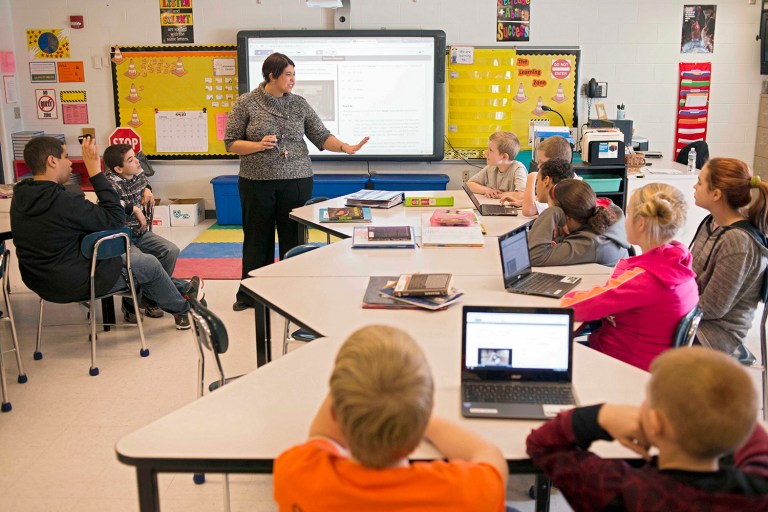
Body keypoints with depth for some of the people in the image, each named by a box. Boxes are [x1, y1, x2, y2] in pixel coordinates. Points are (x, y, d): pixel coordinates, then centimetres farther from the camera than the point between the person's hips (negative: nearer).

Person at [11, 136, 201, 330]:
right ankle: (182, 309, 38)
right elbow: (115, 219, -22)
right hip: (75, 284, -9)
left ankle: (175, 291, 40)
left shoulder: (20, 198, -4)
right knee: (151, 264, 13)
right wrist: (96, 172, -22)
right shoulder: (64, 202, -32)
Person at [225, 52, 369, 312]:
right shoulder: (246, 103, -2)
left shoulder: (299, 104, 5)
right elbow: (231, 142, -1)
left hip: (296, 181, 2)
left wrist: (345, 147, -15)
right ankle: (249, 295, 21)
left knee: (293, 239, 5)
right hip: (257, 182, -1)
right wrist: (258, 146, -18)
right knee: (257, 239, 7)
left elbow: (321, 136, 2)